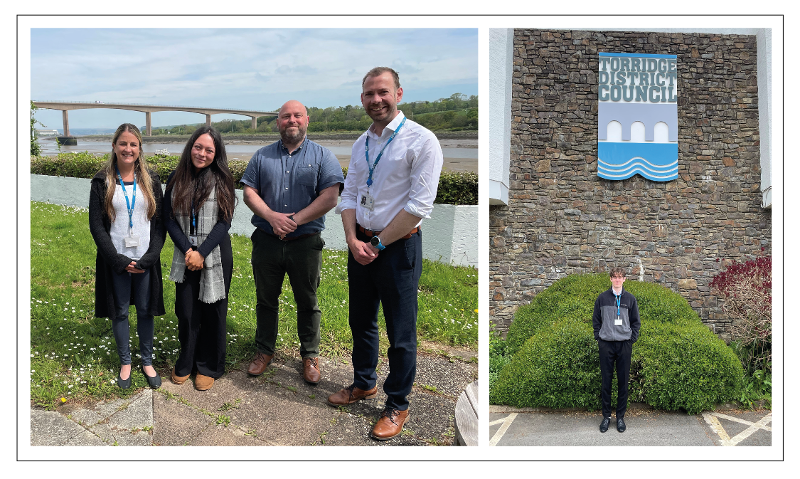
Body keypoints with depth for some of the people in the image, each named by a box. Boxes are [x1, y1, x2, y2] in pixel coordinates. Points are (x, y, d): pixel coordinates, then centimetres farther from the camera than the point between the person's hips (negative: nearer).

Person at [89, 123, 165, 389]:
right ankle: (125, 362, 26)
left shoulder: (150, 181, 2)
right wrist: (120, 261, -12)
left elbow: (159, 223, 1)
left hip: (145, 260, 1)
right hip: (116, 260, -1)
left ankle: (147, 362, 23)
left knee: (145, 310, 9)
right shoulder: (102, 182, -1)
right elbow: (96, 226, -4)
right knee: (120, 312, 10)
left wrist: (148, 259, -10)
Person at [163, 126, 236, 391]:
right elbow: (169, 218, 1)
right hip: (185, 256, 2)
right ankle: (186, 363, 27)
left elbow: (224, 222, -8)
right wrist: (187, 250, -11)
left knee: (212, 310, 6)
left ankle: (209, 367, 22)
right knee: (186, 311, 6)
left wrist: (201, 253, -15)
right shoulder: (177, 179, 3)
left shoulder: (222, 180, -4)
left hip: (215, 255, -2)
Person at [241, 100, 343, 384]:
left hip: (305, 243, -2)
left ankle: (310, 356, 24)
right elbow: (249, 192, 2)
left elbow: (330, 198, -10)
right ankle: (264, 351, 30)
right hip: (266, 241, 2)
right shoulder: (262, 156, 9)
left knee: (307, 302, 8)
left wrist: (295, 220, -17)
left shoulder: (322, 156, 0)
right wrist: (271, 216, -15)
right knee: (265, 300, 13)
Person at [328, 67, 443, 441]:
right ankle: (364, 383, 41)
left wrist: (377, 244, -14)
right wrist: (353, 239, -7)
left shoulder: (421, 141, -13)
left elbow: (419, 205, -18)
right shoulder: (361, 143, 9)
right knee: (361, 322, 20)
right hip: (360, 245, 7)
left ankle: (397, 406, 21)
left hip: (398, 246, -6)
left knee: (400, 334, 4)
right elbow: (349, 194, 9)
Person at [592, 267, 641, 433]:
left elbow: (636, 322, 10)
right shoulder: (602, 298, 4)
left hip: (624, 345, 1)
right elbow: (596, 320, 9)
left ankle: (620, 416, 15)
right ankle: (606, 415, 13)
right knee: (606, 380, 3)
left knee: (623, 381, 4)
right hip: (606, 345, 0)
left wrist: (632, 339, 1)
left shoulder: (630, 299, 6)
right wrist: (599, 338, 1)